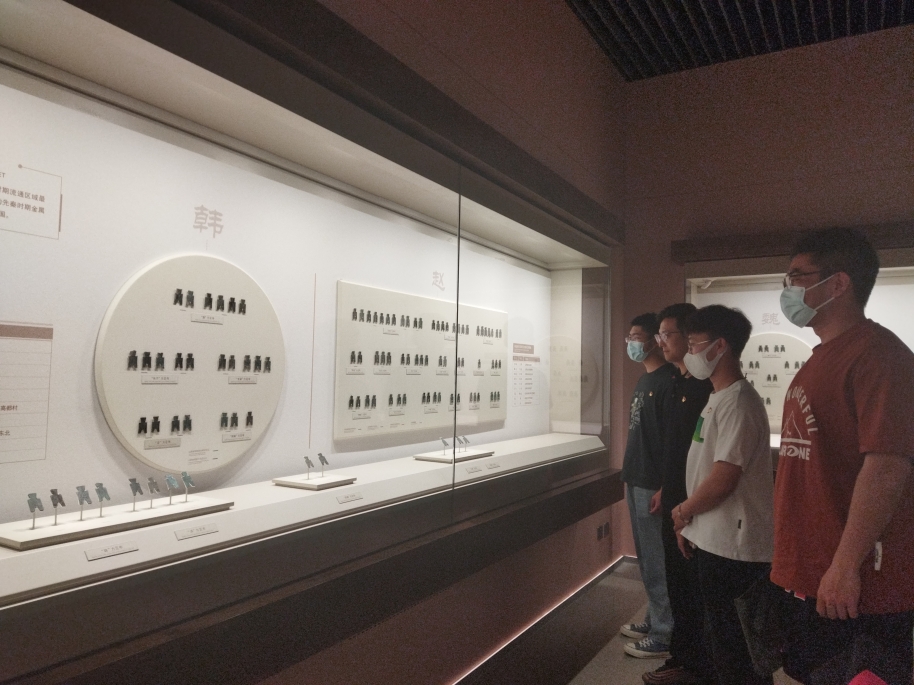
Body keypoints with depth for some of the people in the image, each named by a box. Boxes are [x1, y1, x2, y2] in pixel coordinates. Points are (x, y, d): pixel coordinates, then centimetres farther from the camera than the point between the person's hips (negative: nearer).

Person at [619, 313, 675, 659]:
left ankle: (664, 635, 12)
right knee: (646, 557, 18)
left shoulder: (669, 381, -15)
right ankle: (655, 620, 31)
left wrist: (664, 488, -21)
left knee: (657, 561, 0)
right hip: (636, 480, 9)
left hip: (653, 484, -9)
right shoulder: (645, 378, 13)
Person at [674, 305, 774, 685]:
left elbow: (723, 479, -24)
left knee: (734, 643, 4)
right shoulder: (719, 397, 12)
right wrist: (690, 522, 13)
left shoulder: (738, 403, -19)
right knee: (720, 636, 21)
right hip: (715, 540, 10)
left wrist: (682, 511, -8)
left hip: (734, 547, -10)